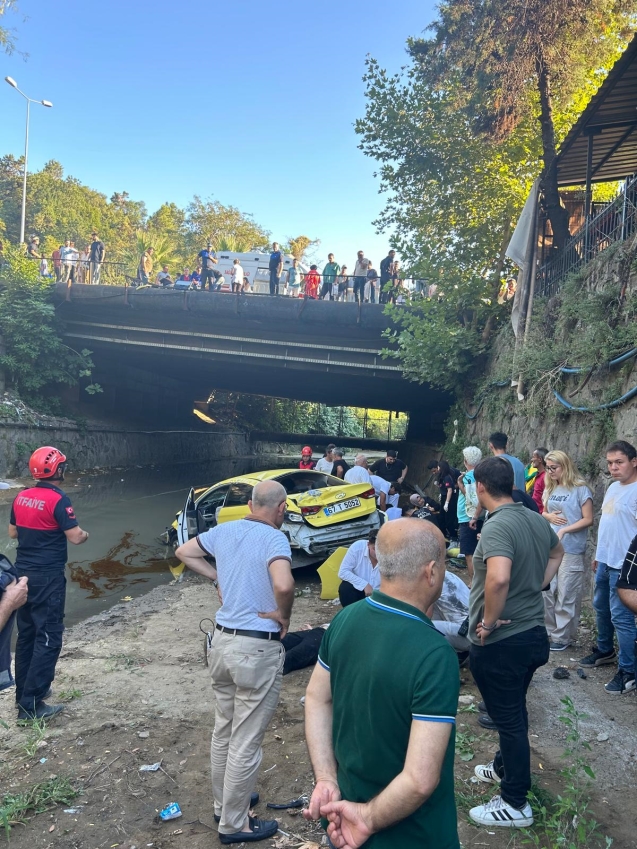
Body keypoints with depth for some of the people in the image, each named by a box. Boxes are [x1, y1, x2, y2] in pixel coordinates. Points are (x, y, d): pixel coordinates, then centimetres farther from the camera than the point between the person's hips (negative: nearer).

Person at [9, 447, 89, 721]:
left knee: (26, 634, 18)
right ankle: (31, 704, -1)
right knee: (48, 637, -1)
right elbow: (75, 538, -18)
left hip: (23, 574, 8)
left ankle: (23, 692, 28)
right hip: (47, 577, -8)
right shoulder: (58, 499, -18)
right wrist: (84, 534, 3)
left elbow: (12, 532, 16)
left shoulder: (20, 497, 5)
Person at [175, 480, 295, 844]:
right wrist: (284, 616, -16)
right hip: (258, 649, -7)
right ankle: (235, 824, 24)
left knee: (224, 731, 23)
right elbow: (284, 585, -36)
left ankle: (225, 802, 41)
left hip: (223, 640, 7)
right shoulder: (275, 539, -18)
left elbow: (183, 552, 17)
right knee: (246, 742, 8)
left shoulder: (224, 530, 2)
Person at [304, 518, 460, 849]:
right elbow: (421, 780, -31)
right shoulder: (434, 655, -31)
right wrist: (370, 819, -17)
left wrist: (326, 780, -2)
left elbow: (317, 699, 1)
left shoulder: (345, 620, -10)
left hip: (348, 803, 6)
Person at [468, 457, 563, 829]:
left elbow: (498, 578, -42)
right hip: (533, 633, 8)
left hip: (500, 642, -8)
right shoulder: (537, 519, 1)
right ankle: (506, 766, 46)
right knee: (515, 711, 26)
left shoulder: (497, 526, -26)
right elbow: (557, 552, 22)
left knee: (508, 717, 7)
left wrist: (488, 620, -26)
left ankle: (515, 803, 23)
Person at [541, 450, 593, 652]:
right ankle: (549, 631, 23)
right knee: (546, 592, 9)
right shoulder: (549, 489, 10)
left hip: (571, 550, -6)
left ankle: (562, 637, 13)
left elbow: (588, 519, -11)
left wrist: (564, 530, -19)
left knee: (566, 596, 2)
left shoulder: (580, 489, -9)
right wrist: (549, 516, -4)